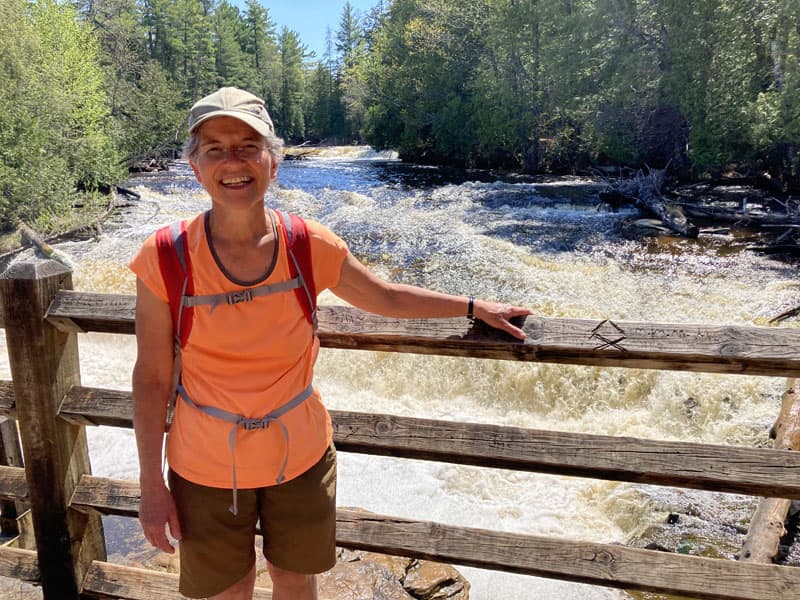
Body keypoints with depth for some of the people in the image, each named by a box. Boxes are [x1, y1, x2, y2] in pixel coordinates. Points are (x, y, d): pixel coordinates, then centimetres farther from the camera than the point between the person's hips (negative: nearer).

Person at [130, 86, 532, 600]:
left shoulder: (310, 246, -13)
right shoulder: (165, 260, -17)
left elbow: (387, 298, 2)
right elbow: (152, 377, -10)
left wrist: (475, 307, 7)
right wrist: (152, 487, -7)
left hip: (300, 456, 2)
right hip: (207, 469, -1)